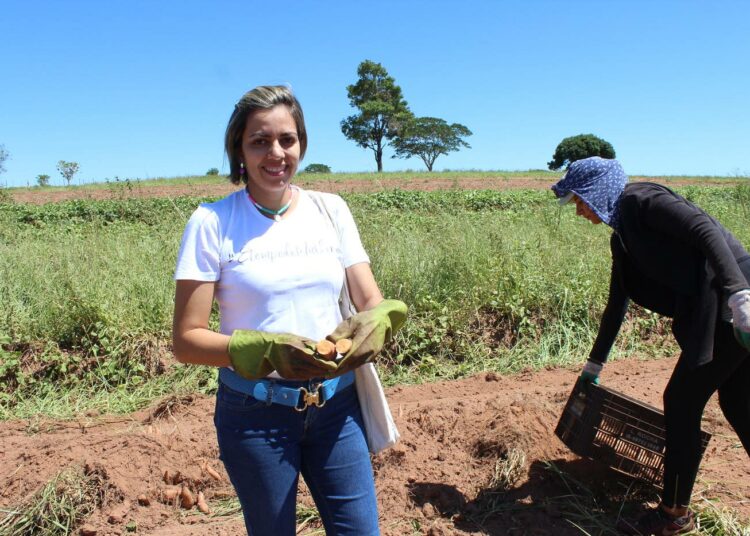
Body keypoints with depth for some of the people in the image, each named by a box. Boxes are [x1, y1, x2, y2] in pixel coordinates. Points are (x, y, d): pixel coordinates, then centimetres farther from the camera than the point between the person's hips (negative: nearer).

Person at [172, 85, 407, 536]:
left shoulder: (331, 210, 1)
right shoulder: (213, 222, -9)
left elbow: (373, 302, 1)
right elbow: (186, 339, -10)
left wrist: (372, 324, -22)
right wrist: (266, 351, -27)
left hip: (337, 403, 3)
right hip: (256, 412, -2)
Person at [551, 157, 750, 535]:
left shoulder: (642, 200, -6)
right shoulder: (622, 234, 19)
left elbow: (706, 230, -20)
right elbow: (617, 303, 25)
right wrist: (595, 363, 29)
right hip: (716, 311, 9)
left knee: (681, 402, -1)